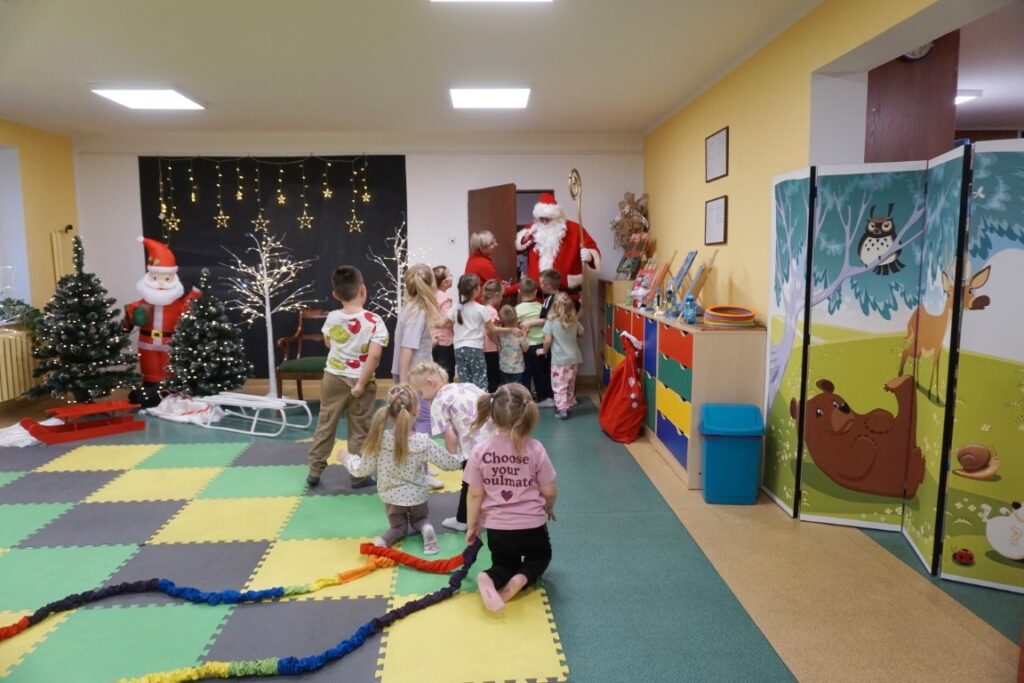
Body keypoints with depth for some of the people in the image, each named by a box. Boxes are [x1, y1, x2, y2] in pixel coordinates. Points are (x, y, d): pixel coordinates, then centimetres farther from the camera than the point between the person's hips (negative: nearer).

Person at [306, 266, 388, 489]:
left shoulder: (332, 318, -5)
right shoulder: (373, 320, -18)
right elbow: (375, 355, -25)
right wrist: (362, 383, -19)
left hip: (333, 377, 4)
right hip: (359, 380, -3)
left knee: (325, 425, 16)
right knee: (359, 430, 9)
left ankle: (314, 471, 25)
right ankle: (358, 476, 18)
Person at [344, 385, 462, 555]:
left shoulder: (379, 439, -22)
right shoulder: (423, 442, -24)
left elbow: (362, 470, -11)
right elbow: (448, 463, -13)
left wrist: (348, 458, 10)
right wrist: (463, 460, 10)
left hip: (392, 497, 1)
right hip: (417, 495, -1)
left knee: (398, 526, 27)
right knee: (419, 520, 30)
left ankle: (384, 540, -8)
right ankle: (427, 529, -7)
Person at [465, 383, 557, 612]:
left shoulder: (480, 451, -12)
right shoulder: (535, 449, -15)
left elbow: (474, 495, -7)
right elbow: (549, 491, -7)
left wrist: (471, 527, 8)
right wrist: (549, 508, 16)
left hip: (497, 529, 1)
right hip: (532, 526, -1)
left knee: (504, 564, 28)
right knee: (540, 556, 31)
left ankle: (489, 579, -9)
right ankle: (521, 579, -3)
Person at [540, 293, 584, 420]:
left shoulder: (551, 320, -12)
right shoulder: (574, 320, 0)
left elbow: (548, 340, -14)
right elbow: (580, 334, 15)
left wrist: (544, 351, 3)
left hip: (559, 359, -5)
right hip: (574, 357, 5)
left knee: (560, 386, 1)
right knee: (570, 384, 19)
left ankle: (562, 410, -2)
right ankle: (568, 405, 30)